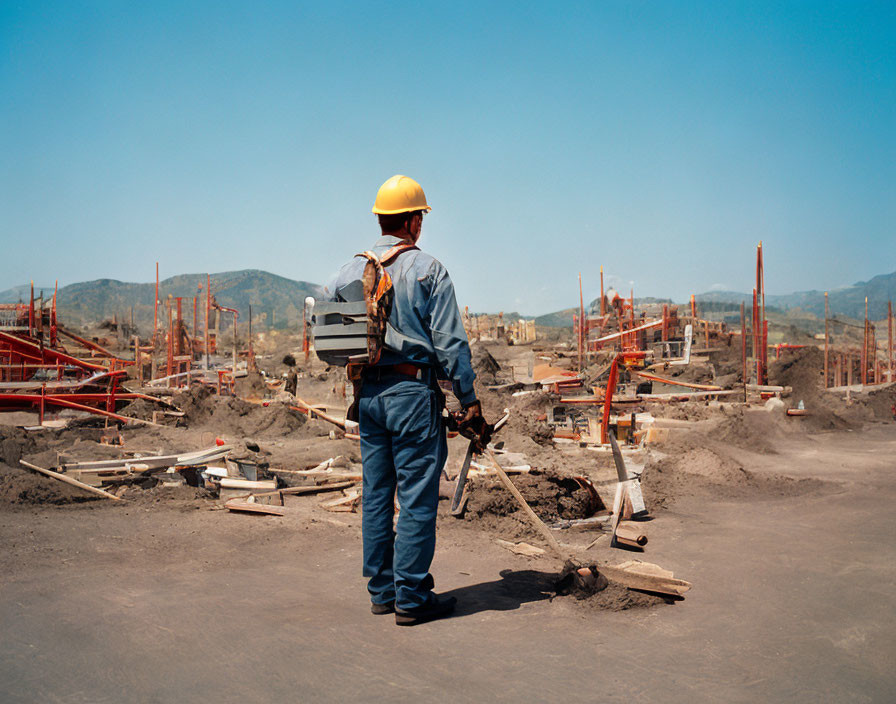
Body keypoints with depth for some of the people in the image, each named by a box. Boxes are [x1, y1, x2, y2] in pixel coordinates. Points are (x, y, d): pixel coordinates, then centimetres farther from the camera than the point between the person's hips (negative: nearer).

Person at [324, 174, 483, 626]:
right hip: (413, 390, -6)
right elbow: (450, 343, -9)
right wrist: (469, 399, -2)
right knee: (417, 497, 0)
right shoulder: (428, 271, -7)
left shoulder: (350, 272, 8)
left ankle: (381, 590, 22)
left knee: (376, 494, 12)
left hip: (367, 393, 6)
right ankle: (411, 597, 5)